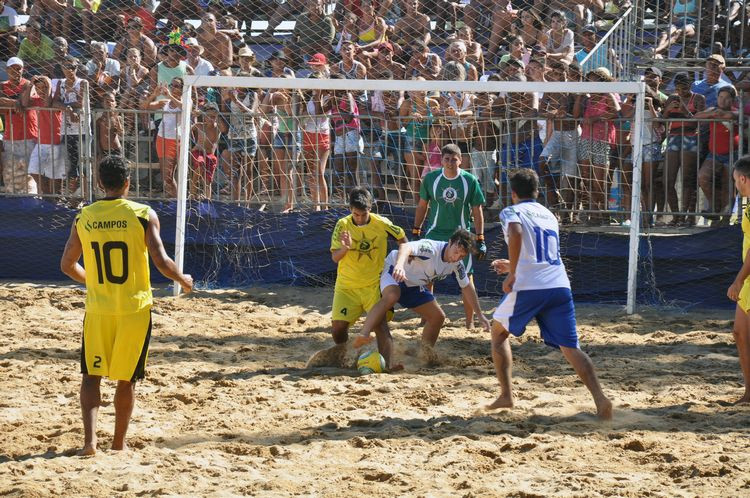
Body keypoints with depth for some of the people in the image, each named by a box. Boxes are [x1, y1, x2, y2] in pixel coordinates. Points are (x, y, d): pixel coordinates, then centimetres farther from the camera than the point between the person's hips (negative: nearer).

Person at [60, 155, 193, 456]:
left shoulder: (84, 218, -1)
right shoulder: (144, 215, -9)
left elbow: (67, 265, 8)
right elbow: (161, 262, -15)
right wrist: (184, 280, 5)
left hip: (97, 309, 1)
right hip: (135, 309, -1)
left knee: (91, 375, 13)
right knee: (126, 379, 12)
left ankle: (89, 437, -5)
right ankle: (118, 444, 20)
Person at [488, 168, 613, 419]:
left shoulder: (512, 212, 7)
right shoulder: (549, 215, 27)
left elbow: (515, 233, -17)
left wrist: (512, 273, -12)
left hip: (528, 286, -4)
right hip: (560, 285, 4)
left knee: (499, 332, 20)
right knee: (570, 348, 1)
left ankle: (506, 395, 12)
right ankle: (599, 397, -20)